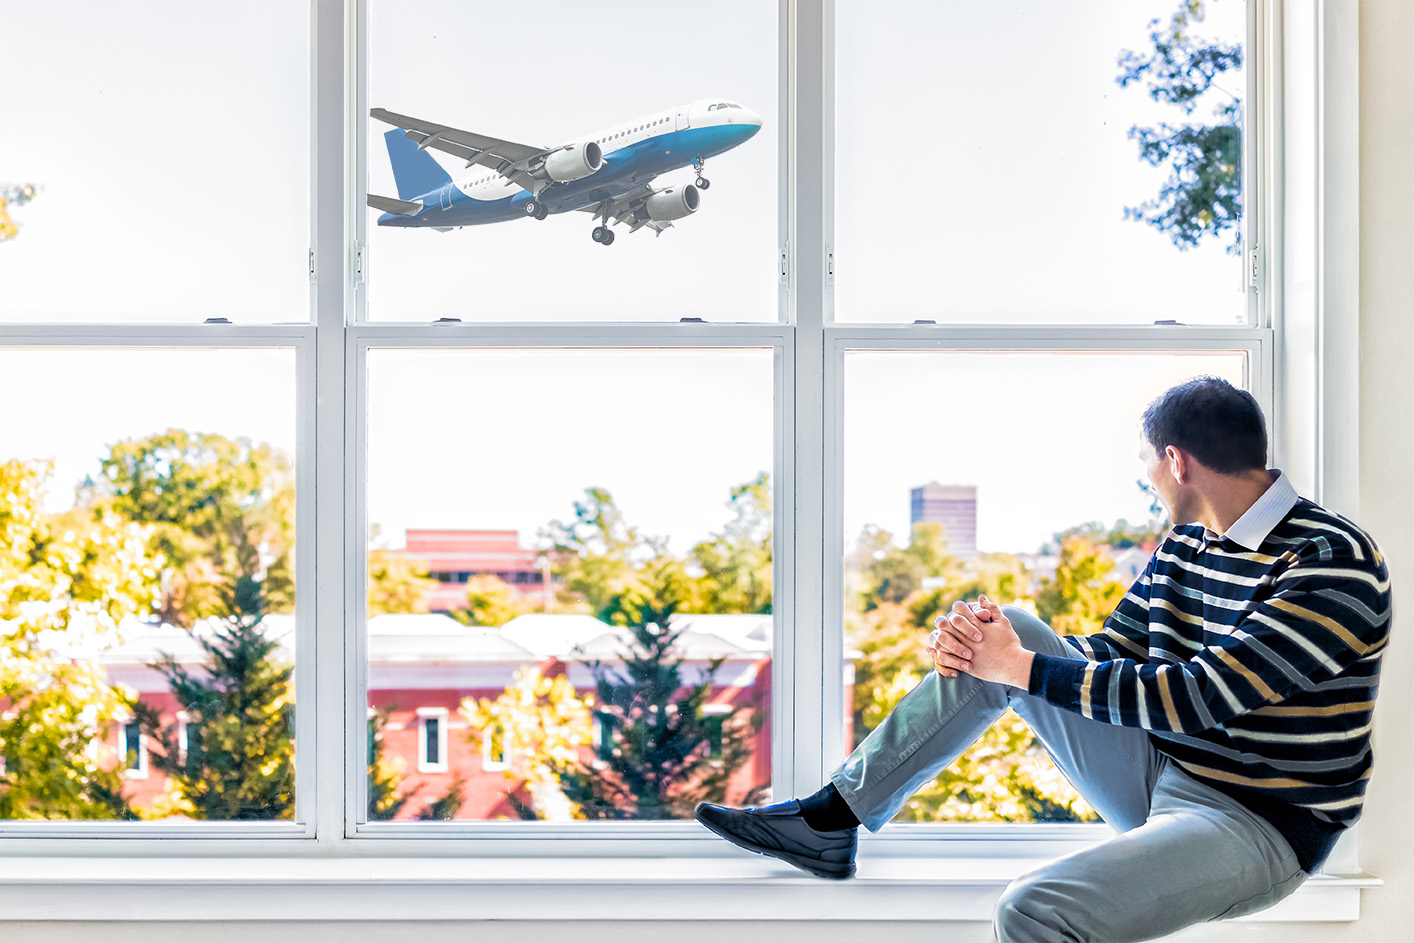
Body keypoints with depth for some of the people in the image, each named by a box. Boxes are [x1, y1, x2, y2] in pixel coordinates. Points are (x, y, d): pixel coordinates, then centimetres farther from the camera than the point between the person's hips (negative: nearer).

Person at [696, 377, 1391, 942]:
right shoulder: (1185, 542, 9)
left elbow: (1201, 696, -26)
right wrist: (975, 645, -8)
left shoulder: (1335, 563, -20)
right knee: (1006, 630, 1)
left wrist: (1020, 667, -19)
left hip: (1256, 825, -8)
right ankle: (831, 823, 5)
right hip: (1157, 779, 8)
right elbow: (1107, 653, 12)